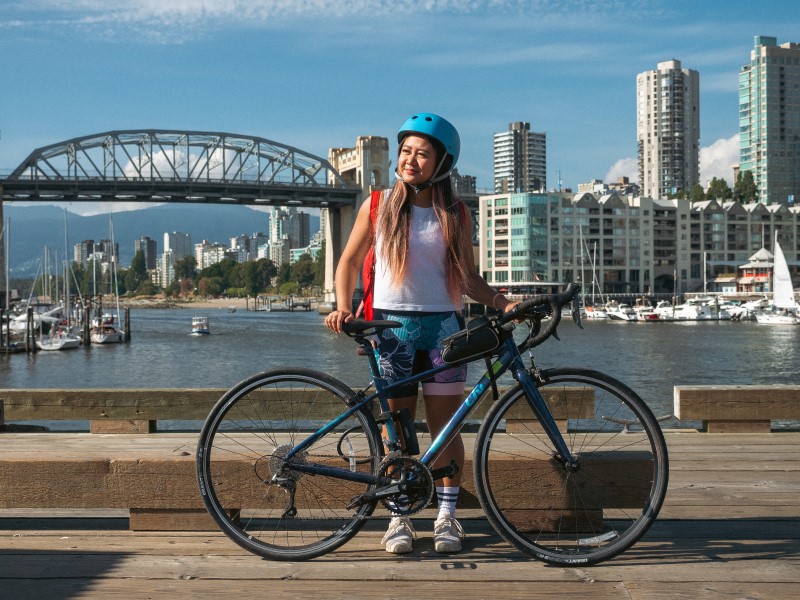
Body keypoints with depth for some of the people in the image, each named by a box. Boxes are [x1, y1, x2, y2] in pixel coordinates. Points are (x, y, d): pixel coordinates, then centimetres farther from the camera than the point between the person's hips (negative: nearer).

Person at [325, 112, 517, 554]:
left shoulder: (456, 216, 5)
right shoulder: (378, 207, 3)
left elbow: (468, 277, 7)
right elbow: (349, 261, 8)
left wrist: (501, 302, -10)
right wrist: (343, 307, -7)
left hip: (442, 326, 1)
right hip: (392, 326, 0)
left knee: (444, 426, 2)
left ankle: (447, 515, 13)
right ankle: (398, 517, 13)